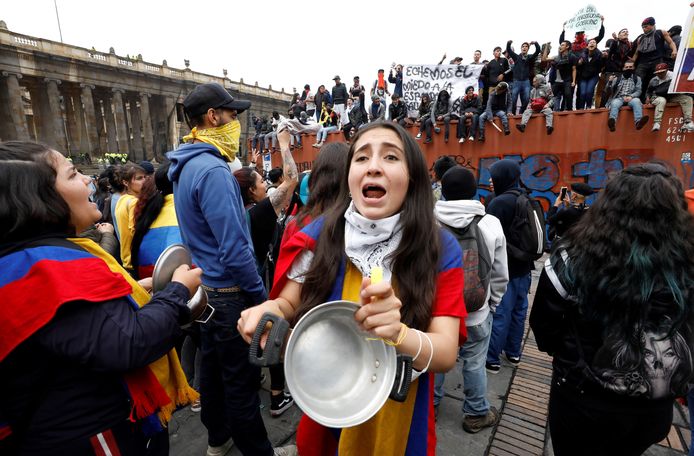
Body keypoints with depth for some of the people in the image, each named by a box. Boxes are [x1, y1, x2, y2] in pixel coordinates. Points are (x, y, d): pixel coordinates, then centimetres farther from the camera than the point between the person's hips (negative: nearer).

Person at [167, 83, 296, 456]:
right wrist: (261, 295, -15)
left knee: (213, 366, 22)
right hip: (229, 292, -10)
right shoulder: (213, 170, -22)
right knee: (241, 377, 6)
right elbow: (234, 250, -26)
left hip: (205, 287, 10)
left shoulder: (186, 166, 9)